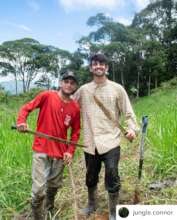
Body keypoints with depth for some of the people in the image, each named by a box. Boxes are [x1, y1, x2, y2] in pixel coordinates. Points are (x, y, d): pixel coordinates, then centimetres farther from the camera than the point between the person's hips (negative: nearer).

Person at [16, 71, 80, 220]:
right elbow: (26, 108, -2)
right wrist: (21, 121, -22)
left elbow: (75, 132, 8)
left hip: (60, 152, 4)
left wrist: (70, 151, -2)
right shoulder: (47, 96, -7)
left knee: (54, 185, 20)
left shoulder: (75, 107, 0)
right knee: (39, 189, -8)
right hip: (41, 150, -3)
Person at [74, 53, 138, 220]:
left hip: (110, 141, -2)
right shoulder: (83, 90, 6)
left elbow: (128, 113, 1)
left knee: (112, 178, -3)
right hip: (90, 143, 3)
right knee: (91, 177, 18)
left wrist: (132, 128, -16)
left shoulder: (117, 89, 1)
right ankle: (91, 205, 44)